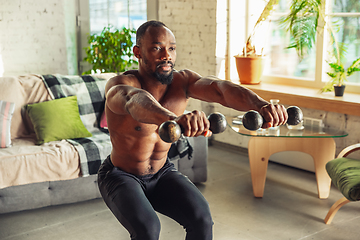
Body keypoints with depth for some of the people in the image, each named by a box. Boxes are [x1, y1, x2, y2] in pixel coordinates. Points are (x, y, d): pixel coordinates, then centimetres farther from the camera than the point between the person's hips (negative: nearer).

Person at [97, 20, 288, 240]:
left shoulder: (182, 81, -13)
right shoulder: (120, 84, -26)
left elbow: (220, 88, -33)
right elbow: (135, 101, -51)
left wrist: (261, 105, -54)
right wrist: (174, 119, -74)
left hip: (161, 173, 4)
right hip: (121, 176, -3)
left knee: (201, 218, -19)